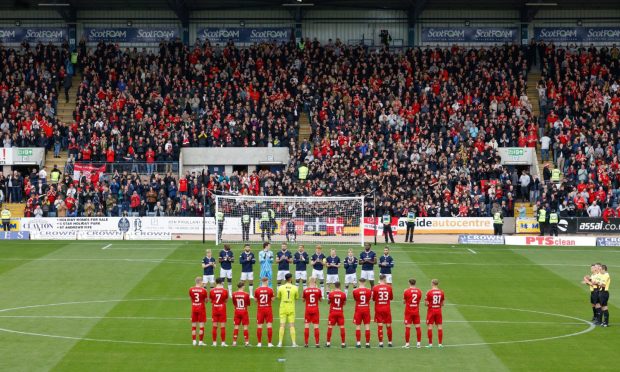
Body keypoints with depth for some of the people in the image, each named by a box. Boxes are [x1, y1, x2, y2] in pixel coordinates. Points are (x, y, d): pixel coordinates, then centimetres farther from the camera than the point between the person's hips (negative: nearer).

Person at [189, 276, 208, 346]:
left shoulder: (191, 290, -2)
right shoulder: (203, 290, -11)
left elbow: (191, 298, 10)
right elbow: (206, 301, -3)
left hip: (194, 308, 3)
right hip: (201, 308, -3)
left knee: (194, 325, 11)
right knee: (201, 325, 2)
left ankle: (194, 341, 12)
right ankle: (200, 341, 1)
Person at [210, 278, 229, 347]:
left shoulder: (212, 291, -3)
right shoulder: (225, 291, -8)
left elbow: (210, 300, 5)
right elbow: (226, 300, 1)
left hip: (214, 310, 2)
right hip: (222, 309, -2)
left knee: (214, 326, 7)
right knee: (223, 326, 1)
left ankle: (214, 342, 8)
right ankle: (223, 342, 0)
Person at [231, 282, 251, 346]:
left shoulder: (234, 294, -4)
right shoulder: (246, 294, -11)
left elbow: (234, 303, 8)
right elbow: (248, 304, 0)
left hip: (237, 311, 2)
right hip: (244, 311, -2)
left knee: (236, 326, 7)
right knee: (245, 327, 3)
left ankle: (234, 342, 7)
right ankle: (246, 342, 3)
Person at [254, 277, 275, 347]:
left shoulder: (257, 290, -3)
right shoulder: (270, 290, -7)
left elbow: (255, 300, 4)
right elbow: (272, 299, -4)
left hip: (260, 309, 1)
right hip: (268, 309, -1)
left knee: (259, 326, 6)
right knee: (269, 325, 2)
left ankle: (259, 343, 6)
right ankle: (269, 343, 0)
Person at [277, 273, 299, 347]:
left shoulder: (281, 287, -3)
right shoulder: (294, 288, -3)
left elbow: (278, 297, 8)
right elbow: (297, 298, 8)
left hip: (283, 308, 0)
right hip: (291, 308, 0)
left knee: (282, 325, 1)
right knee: (292, 326, 3)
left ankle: (280, 343, -3)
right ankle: (293, 343, 0)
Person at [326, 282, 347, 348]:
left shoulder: (331, 293, -8)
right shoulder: (343, 294, -6)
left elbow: (328, 302, 7)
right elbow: (344, 303, 5)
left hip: (332, 312, 0)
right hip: (340, 312, 0)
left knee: (330, 327, 6)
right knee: (342, 327, 4)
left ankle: (328, 342, 8)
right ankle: (343, 343, 4)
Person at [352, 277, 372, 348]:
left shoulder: (355, 291, -9)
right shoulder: (369, 291, -5)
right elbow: (369, 299, 8)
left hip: (358, 310, -1)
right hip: (366, 310, 1)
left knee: (358, 327, 5)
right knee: (367, 327, 4)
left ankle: (358, 343, 0)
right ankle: (367, 343, 3)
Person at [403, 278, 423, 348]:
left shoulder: (407, 291, -8)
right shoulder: (419, 291, 2)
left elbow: (404, 302, 1)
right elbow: (419, 300, 12)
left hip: (408, 312, -3)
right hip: (416, 311, 3)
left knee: (407, 327, -2)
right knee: (417, 327, 6)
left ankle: (407, 344, -3)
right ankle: (418, 343, 6)